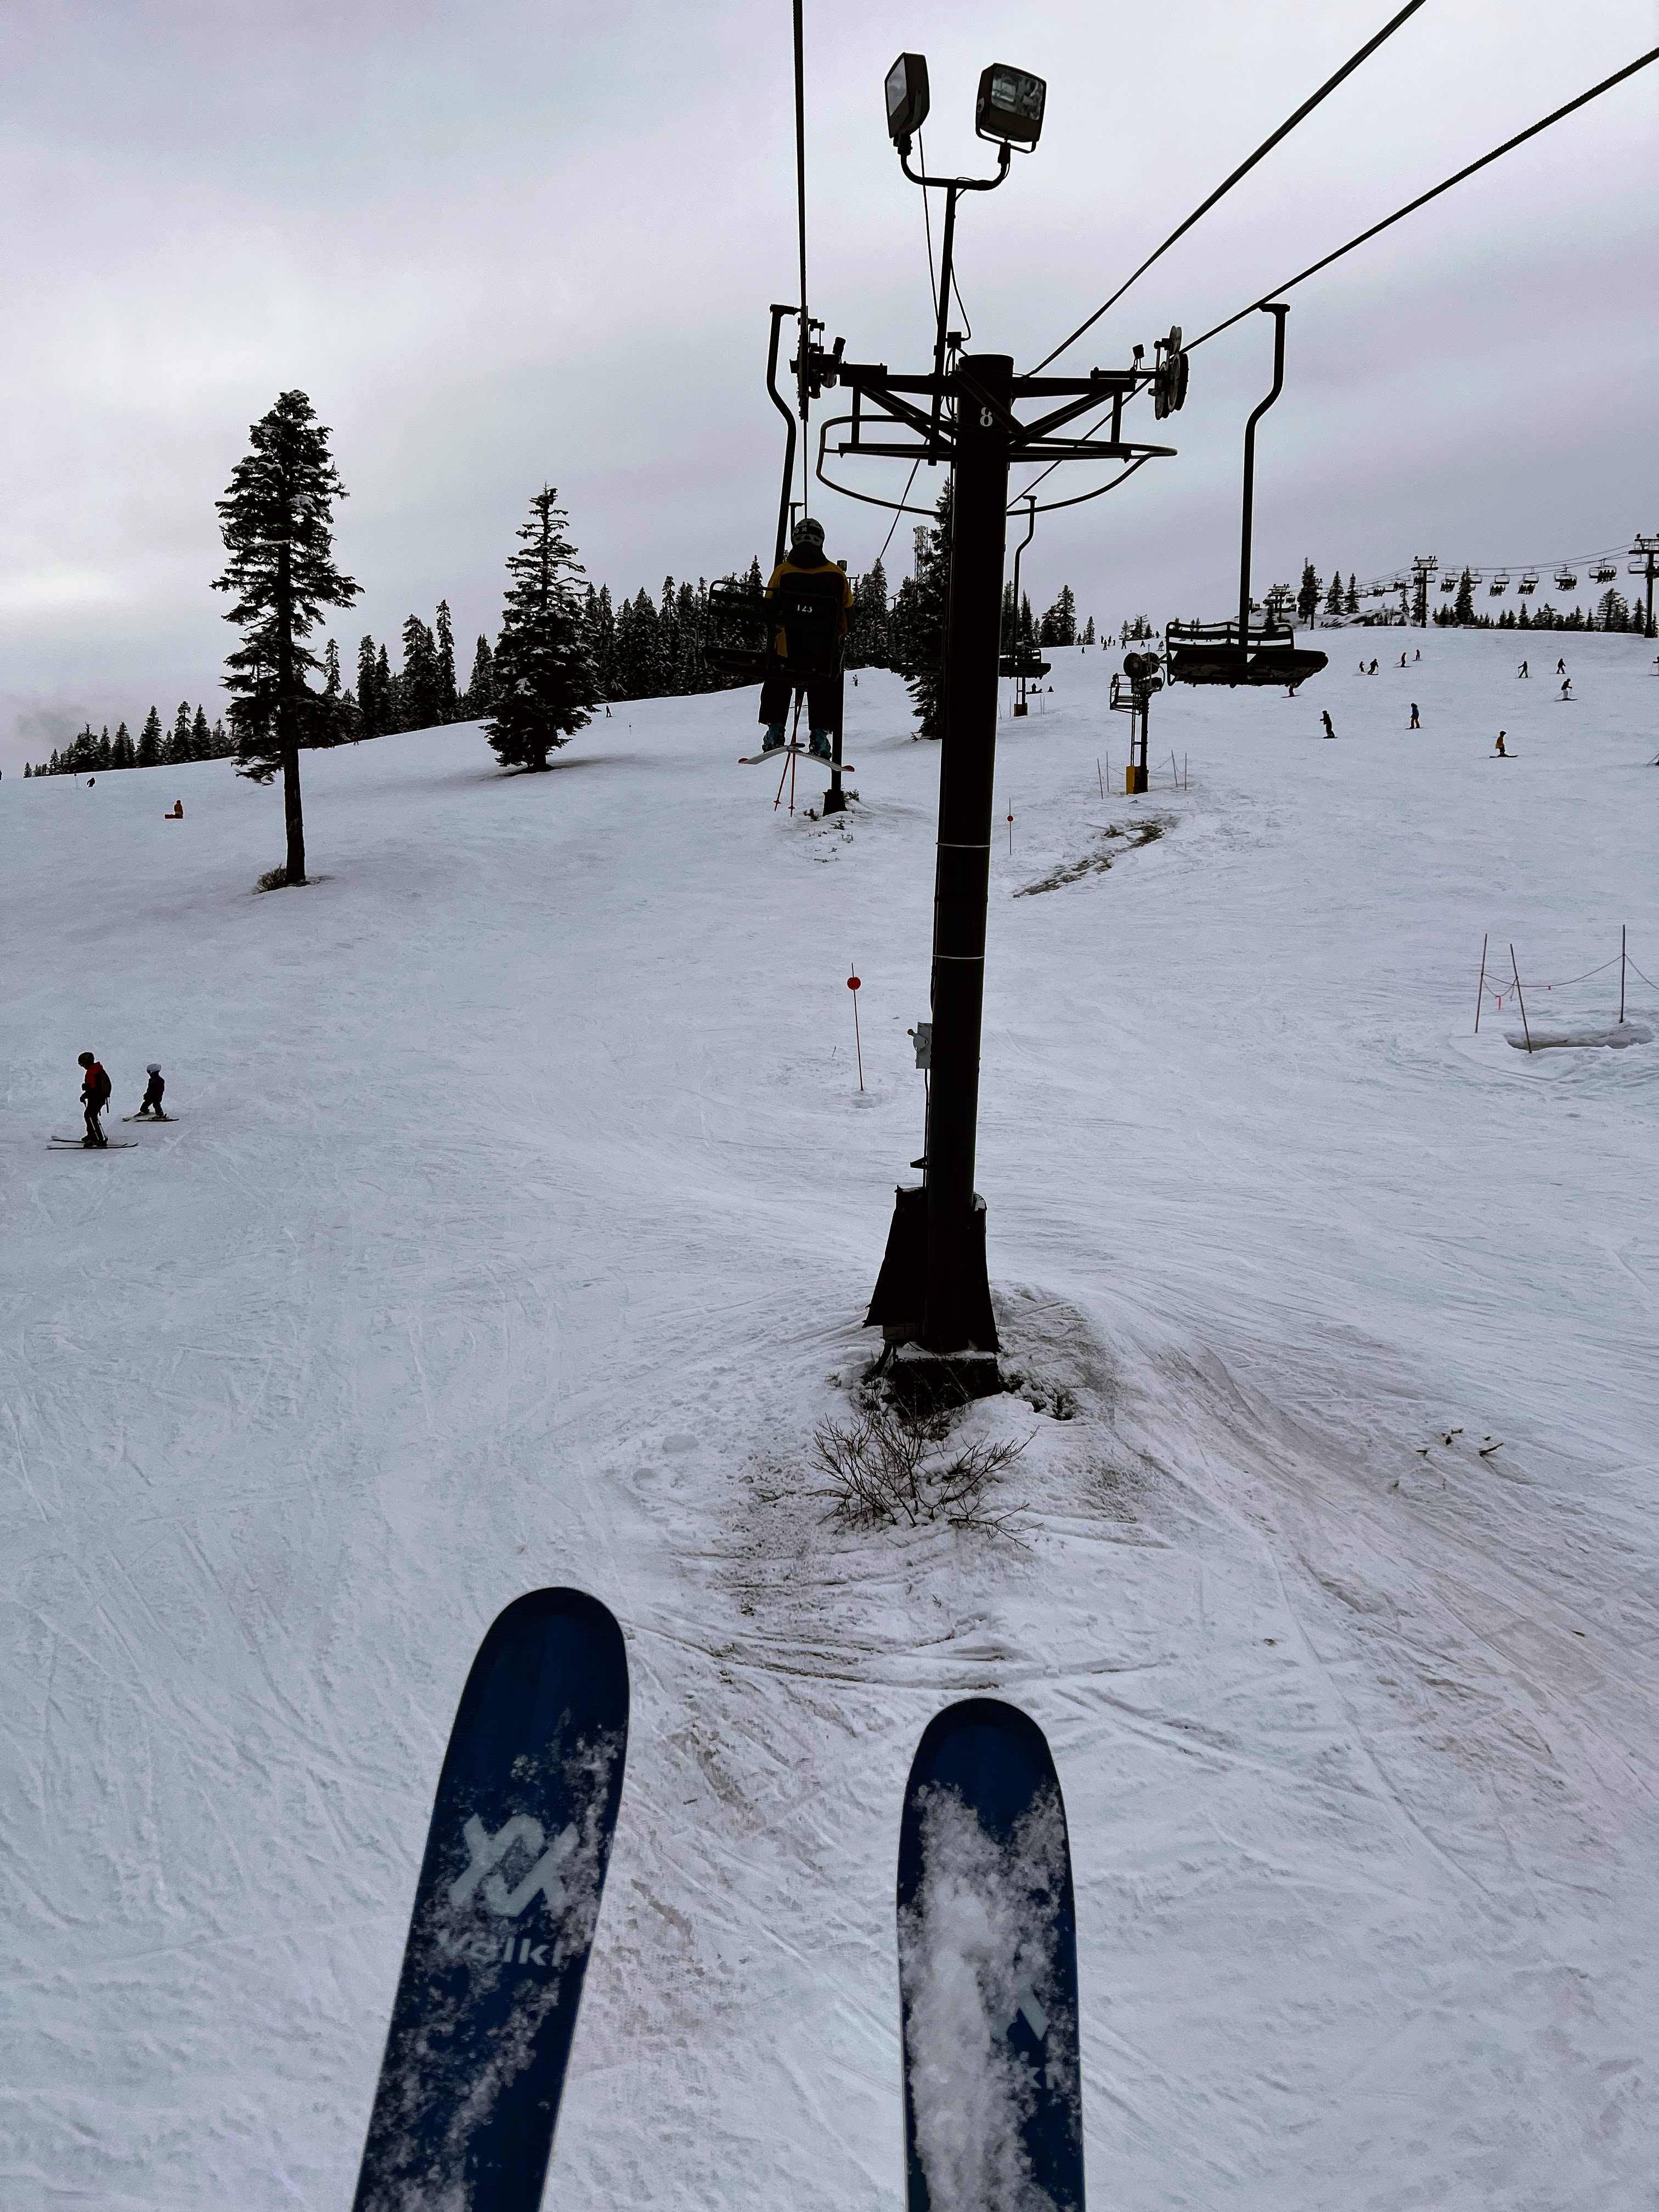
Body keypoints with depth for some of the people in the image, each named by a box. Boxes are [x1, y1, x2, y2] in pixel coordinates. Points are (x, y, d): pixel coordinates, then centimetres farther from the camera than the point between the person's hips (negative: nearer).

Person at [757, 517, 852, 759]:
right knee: (823, 692, 17)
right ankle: (819, 733, 6)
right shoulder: (837, 575, -2)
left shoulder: (781, 571, -4)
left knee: (777, 685, 20)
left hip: (785, 649, 0)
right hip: (824, 655, 0)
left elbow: (769, 613, 1)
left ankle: (775, 728, 12)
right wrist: (836, 639, 21)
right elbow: (847, 615, 5)